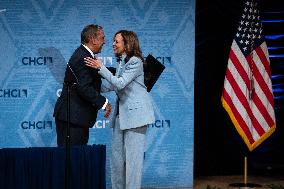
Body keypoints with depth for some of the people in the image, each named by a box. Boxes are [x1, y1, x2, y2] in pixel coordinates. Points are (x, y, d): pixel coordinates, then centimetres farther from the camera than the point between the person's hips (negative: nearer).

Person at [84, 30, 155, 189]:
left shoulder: (135, 61, -12)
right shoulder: (122, 61, 14)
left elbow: (120, 84, -20)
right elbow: (113, 86, 19)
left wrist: (101, 68, -20)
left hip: (135, 112, -9)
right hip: (122, 112, 9)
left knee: (133, 155, -5)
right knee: (117, 154, 10)